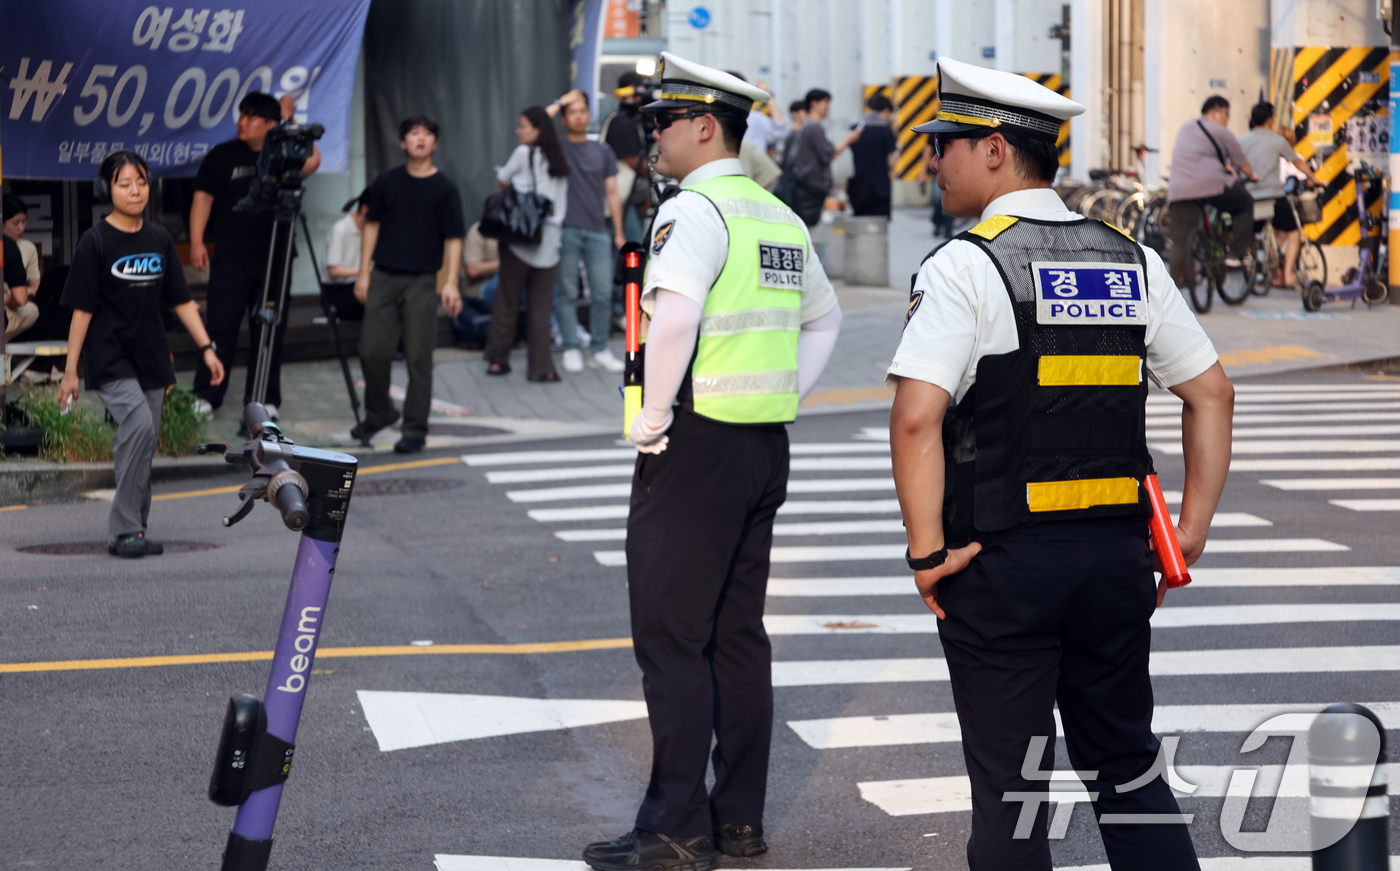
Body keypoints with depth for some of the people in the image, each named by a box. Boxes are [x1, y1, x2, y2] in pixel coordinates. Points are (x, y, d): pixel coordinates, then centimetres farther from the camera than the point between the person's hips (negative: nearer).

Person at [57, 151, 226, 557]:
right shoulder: (95, 242, -7)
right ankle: (125, 531, -18)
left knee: (144, 443, 5)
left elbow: (181, 300, 13)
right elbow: (82, 309, -7)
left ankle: (132, 530, 17)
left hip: (151, 356, 5)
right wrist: (70, 372, -8)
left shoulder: (159, 239, 7)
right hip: (109, 357, -5)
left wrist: (206, 348, 5)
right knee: (139, 424, -23)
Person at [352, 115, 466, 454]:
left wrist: (450, 282, -10)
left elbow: (453, 239, -1)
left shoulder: (444, 189, 0)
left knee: (419, 357, -3)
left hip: (422, 282, -2)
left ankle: (415, 430, 4)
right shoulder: (387, 182, 7)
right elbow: (372, 225, 12)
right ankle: (378, 413, 23)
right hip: (384, 277, 2)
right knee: (372, 350, 1)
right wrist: (363, 273, 7)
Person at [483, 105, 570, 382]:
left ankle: (498, 359, 13)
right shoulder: (559, 161, 11)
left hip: (520, 239, -4)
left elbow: (502, 180, 8)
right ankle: (541, 367, 1)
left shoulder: (523, 153, -5)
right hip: (549, 240, 4)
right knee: (541, 307, 5)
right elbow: (562, 203, 13)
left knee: (508, 299, 6)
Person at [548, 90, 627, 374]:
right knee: (567, 293, 0)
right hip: (566, 231, -2)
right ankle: (571, 350, 6)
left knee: (603, 294, 0)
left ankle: (599, 350, 9)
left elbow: (612, 194, 13)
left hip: (597, 231, 3)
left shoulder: (602, 151, 14)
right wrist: (561, 102, -3)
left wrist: (619, 233, 9)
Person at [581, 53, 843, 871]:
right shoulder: (781, 218, 13)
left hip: (698, 444, -9)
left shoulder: (693, 211, -14)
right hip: (767, 446, 9)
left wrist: (653, 417, -19)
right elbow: (826, 319, 27)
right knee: (739, 634, 13)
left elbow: (674, 317, -30)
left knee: (671, 639, -4)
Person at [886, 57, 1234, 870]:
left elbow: (917, 416, -21)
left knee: (1010, 788, 3)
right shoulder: (1132, 260, 7)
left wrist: (927, 552, -13)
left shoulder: (966, 266, -11)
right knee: (1131, 769, 15)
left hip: (1001, 559, -5)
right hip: (1118, 554, 5)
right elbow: (1213, 393, 11)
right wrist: (1191, 534, 13)